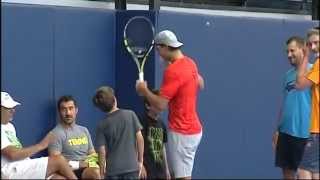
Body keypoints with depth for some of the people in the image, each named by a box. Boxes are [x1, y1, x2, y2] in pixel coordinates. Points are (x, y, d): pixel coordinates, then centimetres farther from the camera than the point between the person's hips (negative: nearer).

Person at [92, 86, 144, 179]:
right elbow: (139, 138, 0)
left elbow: (102, 152, -5)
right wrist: (140, 161, 9)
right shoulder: (130, 115, -1)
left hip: (113, 170, -1)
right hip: (132, 167, 1)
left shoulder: (102, 125, -3)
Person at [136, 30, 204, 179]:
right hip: (193, 129, 10)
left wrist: (144, 90, -6)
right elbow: (200, 84, 28)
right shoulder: (189, 63, 8)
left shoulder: (173, 71, -20)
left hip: (181, 133, -10)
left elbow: (160, 105, -23)